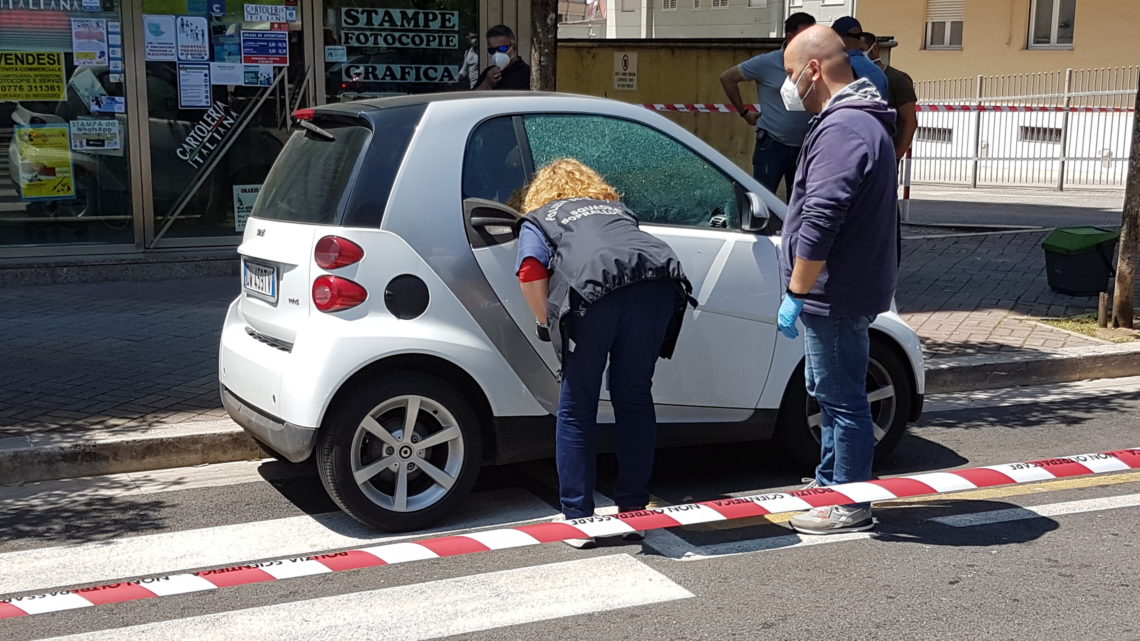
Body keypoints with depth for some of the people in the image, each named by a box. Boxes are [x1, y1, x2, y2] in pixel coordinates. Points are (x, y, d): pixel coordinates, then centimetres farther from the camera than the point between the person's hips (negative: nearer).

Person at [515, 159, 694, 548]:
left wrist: (547, 324, 17)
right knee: (635, 400, 15)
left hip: (595, 291, -4)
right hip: (658, 283, 4)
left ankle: (577, 520, 10)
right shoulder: (616, 208, 40)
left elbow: (531, 272, 7)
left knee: (577, 410, 8)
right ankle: (634, 512, 20)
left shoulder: (537, 219, 27)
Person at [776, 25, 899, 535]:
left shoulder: (842, 128, -20)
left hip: (835, 295, -11)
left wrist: (796, 293, -21)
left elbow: (819, 223, -26)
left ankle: (849, 506, 9)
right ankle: (829, 485, 34)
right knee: (833, 394, 20)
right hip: (841, 291, 11)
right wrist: (806, 291, 22)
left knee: (842, 400, -1)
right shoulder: (859, 120, 16)